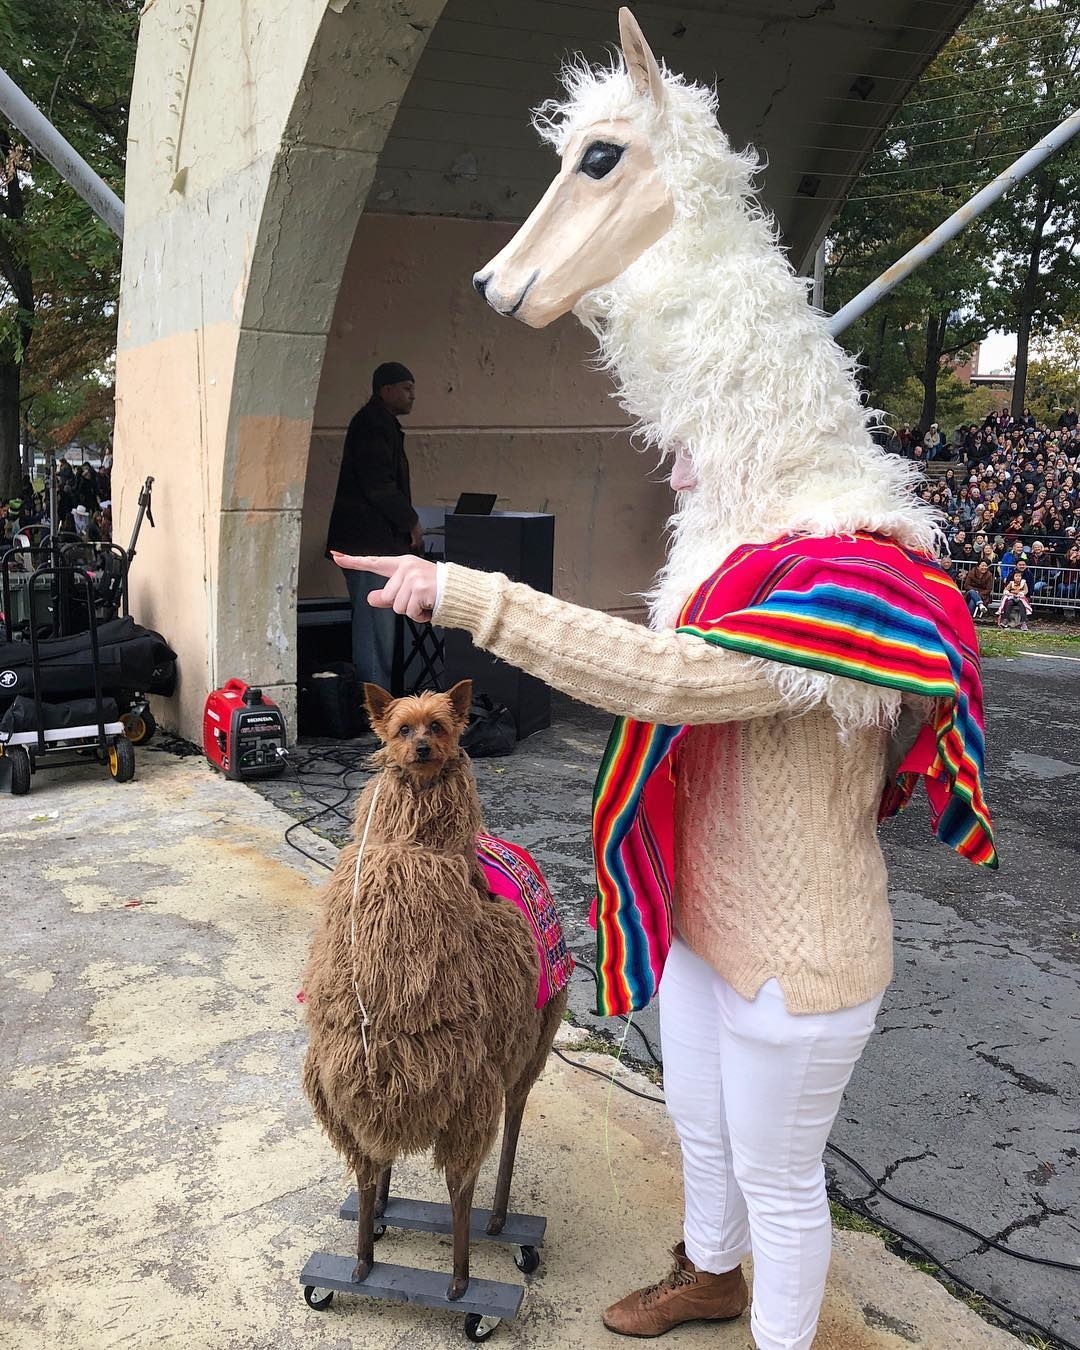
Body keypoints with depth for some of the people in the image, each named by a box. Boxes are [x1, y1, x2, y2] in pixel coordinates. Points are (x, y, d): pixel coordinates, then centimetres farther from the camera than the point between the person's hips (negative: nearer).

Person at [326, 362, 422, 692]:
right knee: (375, 623, -8)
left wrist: (406, 523, 15)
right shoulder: (373, 425, -12)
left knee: (376, 624, 13)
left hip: (375, 540, 11)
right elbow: (379, 485, -20)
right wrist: (411, 522, -10)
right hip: (370, 540, -11)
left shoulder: (380, 424, 21)